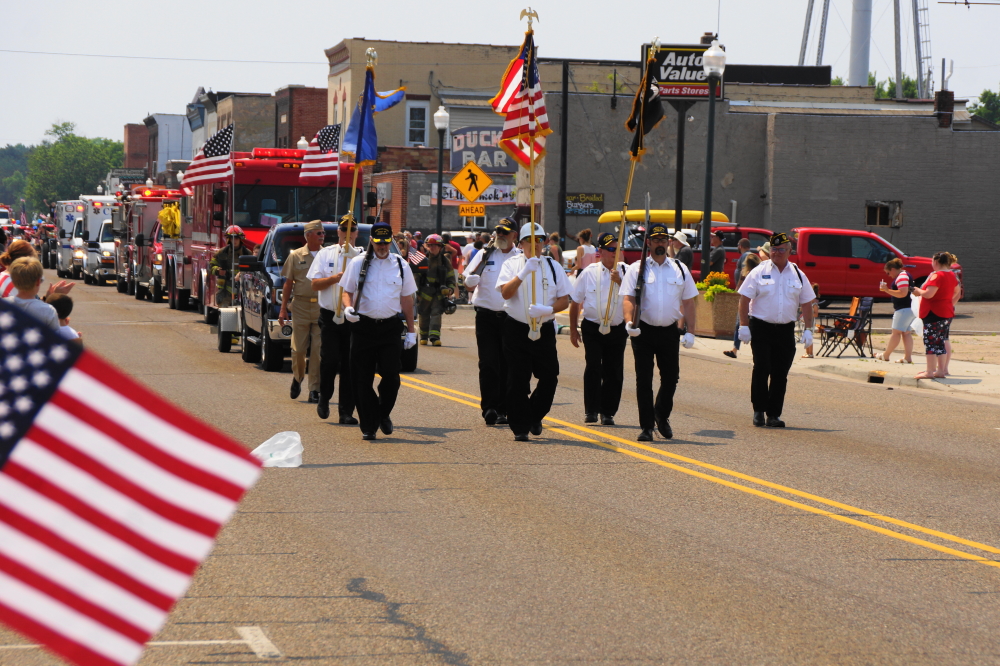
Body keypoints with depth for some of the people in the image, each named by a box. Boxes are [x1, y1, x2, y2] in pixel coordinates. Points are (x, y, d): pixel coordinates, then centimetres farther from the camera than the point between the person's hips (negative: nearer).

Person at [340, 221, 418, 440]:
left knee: (391, 375, -9)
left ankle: (383, 414, 17)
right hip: (363, 326, 0)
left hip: (390, 326, 1)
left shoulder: (401, 265, 11)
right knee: (362, 379, -1)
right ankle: (368, 426, 7)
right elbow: (347, 291, 10)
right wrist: (348, 307, -13)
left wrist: (411, 331, 12)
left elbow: (407, 299, 14)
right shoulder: (358, 263, 7)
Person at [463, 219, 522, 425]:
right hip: (486, 316, 0)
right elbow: (469, 284, 7)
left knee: (507, 366, 4)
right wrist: (470, 282, -16)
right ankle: (489, 408, -6)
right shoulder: (485, 255, 6)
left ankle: (503, 410, 11)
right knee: (488, 364, -5)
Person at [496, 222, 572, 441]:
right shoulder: (512, 264, 2)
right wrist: (523, 273, -25)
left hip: (545, 329, 2)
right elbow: (506, 292, -13)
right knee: (517, 380, -2)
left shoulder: (552, 266, 8)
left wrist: (547, 309, -13)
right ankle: (520, 427, 7)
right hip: (517, 329, -2)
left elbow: (564, 300, 6)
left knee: (550, 376, -2)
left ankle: (535, 416, 23)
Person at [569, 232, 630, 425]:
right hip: (592, 328, -2)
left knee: (614, 372, 4)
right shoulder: (589, 273, 1)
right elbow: (575, 302, 9)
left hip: (617, 330, 2)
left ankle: (607, 412, 18)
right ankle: (590, 411, -7)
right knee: (593, 367, -14)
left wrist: (619, 281, -22)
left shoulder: (625, 272, 2)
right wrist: (573, 330, 9)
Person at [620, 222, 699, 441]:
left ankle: (662, 415, 31)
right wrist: (629, 322, -24)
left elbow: (688, 302, 12)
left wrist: (690, 332, 5)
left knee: (671, 377, 6)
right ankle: (646, 426, 6)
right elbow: (628, 298, -6)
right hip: (644, 331, -2)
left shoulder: (680, 269, 9)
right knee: (644, 380, -1)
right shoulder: (637, 269, 2)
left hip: (670, 331, 2)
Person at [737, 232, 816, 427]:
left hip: (786, 330, 3)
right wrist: (744, 325, -8)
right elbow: (744, 299, -1)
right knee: (761, 370, -6)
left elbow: (806, 304, 12)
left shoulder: (798, 275, 9)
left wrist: (808, 329, 5)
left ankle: (774, 414, 9)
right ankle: (759, 411, 4)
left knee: (781, 374, 3)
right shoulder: (759, 272, 0)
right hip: (761, 328, -3)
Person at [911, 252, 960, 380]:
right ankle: (941, 370, 14)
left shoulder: (937, 276, -17)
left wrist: (918, 291, -6)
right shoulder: (952, 276, 12)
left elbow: (928, 294, -24)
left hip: (934, 314, -9)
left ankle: (930, 372, -6)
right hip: (948, 313, 9)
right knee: (940, 342, 13)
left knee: (930, 342, -5)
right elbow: (957, 293, 24)